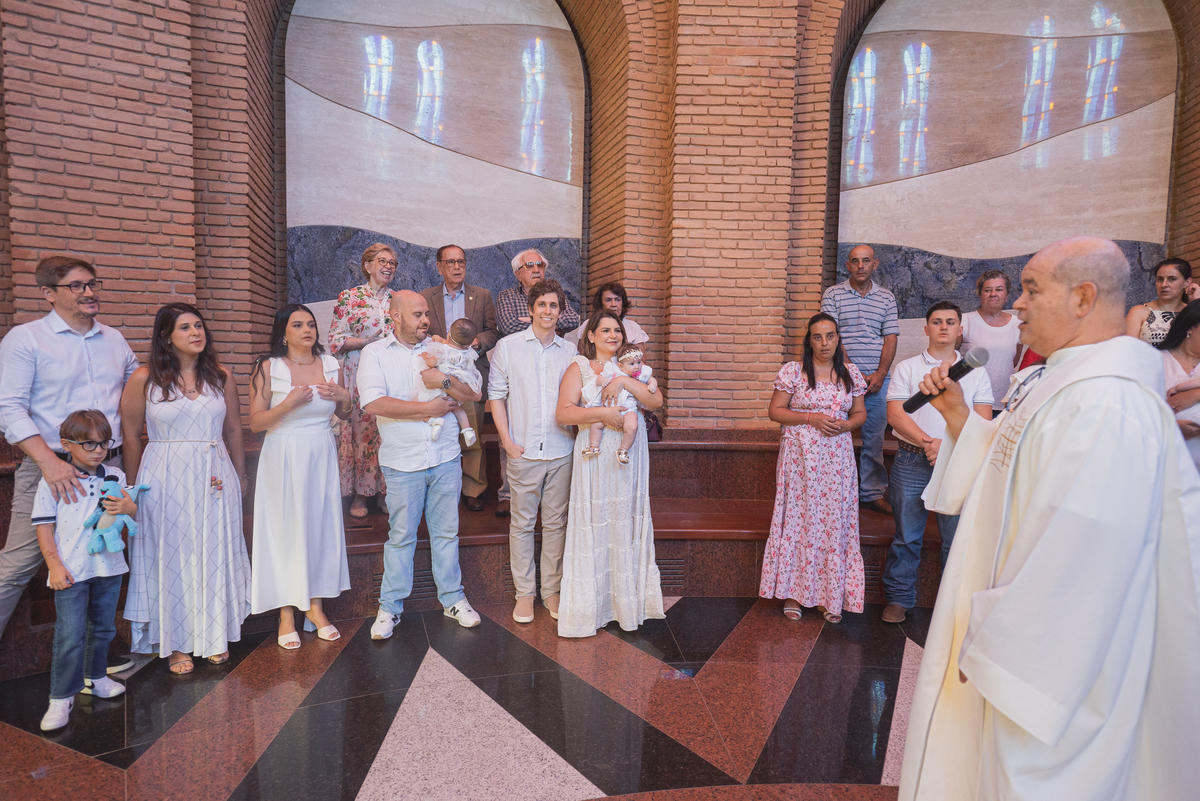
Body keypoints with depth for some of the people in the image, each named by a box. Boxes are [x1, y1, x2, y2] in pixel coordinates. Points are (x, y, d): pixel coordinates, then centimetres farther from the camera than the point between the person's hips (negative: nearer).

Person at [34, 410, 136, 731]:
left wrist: (129, 507, -16)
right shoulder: (53, 481, -7)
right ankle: (61, 697, 9)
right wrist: (54, 565, -11)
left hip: (109, 566, 4)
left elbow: (132, 511, 10)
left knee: (103, 627, 17)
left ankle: (95, 677, 36)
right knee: (70, 635, -4)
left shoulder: (115, 476, 5)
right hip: (71, 571, -4)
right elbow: (44, 525, -6)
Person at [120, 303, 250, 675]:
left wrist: (240, 475, 15)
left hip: (215, 478, 2)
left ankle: (215, 637, 25)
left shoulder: (222, 376, 5)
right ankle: (177, 644, 20)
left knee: (215, 555, 9)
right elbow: (131, 436, 2)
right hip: (166, 481, -2)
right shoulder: (144, 379, -3)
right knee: (171, 558, 6)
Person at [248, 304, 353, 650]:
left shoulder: (331, 365, 6)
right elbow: (255, 422, -8)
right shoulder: (268, 368, -5)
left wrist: (344, 398, -5)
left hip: (322, 455, 4)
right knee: (286, 530, 1)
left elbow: (343, 415, 16)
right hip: (283, 458, -3)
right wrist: (289, 403, -22)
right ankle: (287, 613, 13)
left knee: (321, 526, 7)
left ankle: (315, 606, 21)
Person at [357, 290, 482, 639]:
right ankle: (390, 606, 21)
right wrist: (430, 408, -11)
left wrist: (444, 381, -15)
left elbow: (473, 393, 4)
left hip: (446, 457, 3)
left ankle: (453, 598, 25)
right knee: (401, 535, 6)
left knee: (446, 532, 11)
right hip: (402, 462, -3)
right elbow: (373, 402, -16)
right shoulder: (375, 353, 0)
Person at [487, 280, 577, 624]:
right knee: (522, 523, 6)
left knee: (556, 522, 9)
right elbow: (496, 395, 1)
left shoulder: (570, 351, 8)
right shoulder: (507, 347, 2)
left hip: (561, 451, 2)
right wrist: (507, 440, -5)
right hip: (523, 452, -2)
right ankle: (524, 593, 19)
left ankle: (552, 590, 23)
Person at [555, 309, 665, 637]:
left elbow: (656, 401, -2)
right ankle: (590, 607, 10)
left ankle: (626, 603, 18)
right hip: (595, 459, -3)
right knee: (594, 527, -1)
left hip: (630, 459, 3)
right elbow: (564, 413, -9)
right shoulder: (579, 368, 3)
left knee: (627, 524, 6)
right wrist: (601, 413, -20)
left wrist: (625, 380, -14)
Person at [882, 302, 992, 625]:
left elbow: (983, 420, 2)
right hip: (911, 462, -1)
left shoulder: (975, 372, 11)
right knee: (906, 536, 6)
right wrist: (929, 443, -14)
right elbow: (895, 414, -3)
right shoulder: (906, 368, 8)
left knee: (958, 538, 4)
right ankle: (899, 598, 18)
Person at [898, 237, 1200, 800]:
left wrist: (994, 649, -20)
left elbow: (1072, 559, -29)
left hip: (1057, 661, -10)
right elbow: (1004, 482, 14)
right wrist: (957, 414, 2)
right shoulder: (1063, 383, 7)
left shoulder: (1107, 406, -27)